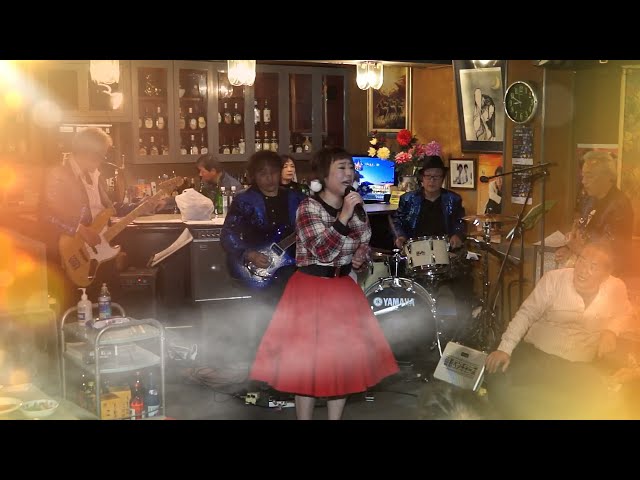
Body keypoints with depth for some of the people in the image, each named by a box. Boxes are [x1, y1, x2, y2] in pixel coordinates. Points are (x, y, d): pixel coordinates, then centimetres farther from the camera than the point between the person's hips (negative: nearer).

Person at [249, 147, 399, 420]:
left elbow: (362, 251, 19)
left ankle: (336, 417, 25)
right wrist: (344, 217, -28)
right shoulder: (308, 207, -13)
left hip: (344, 289, 6)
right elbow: (324, 251, -24)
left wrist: (360, 260, -2)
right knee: (308, 360, 0)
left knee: (345, 358, 10)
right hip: (311, 289, -6)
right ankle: (304, 416, 14)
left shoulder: (356, 208, 6)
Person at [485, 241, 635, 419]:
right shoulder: (554, 279, -9)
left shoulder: (616, 288, -2)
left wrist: (611, 330, -5)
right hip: (535, 354, -1)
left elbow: (626, 314, 18)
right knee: (498, 381, -25)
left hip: (580, 367, 1)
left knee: (594, 406, -27)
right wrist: (504, 348, -15)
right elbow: (526, 313, -6)